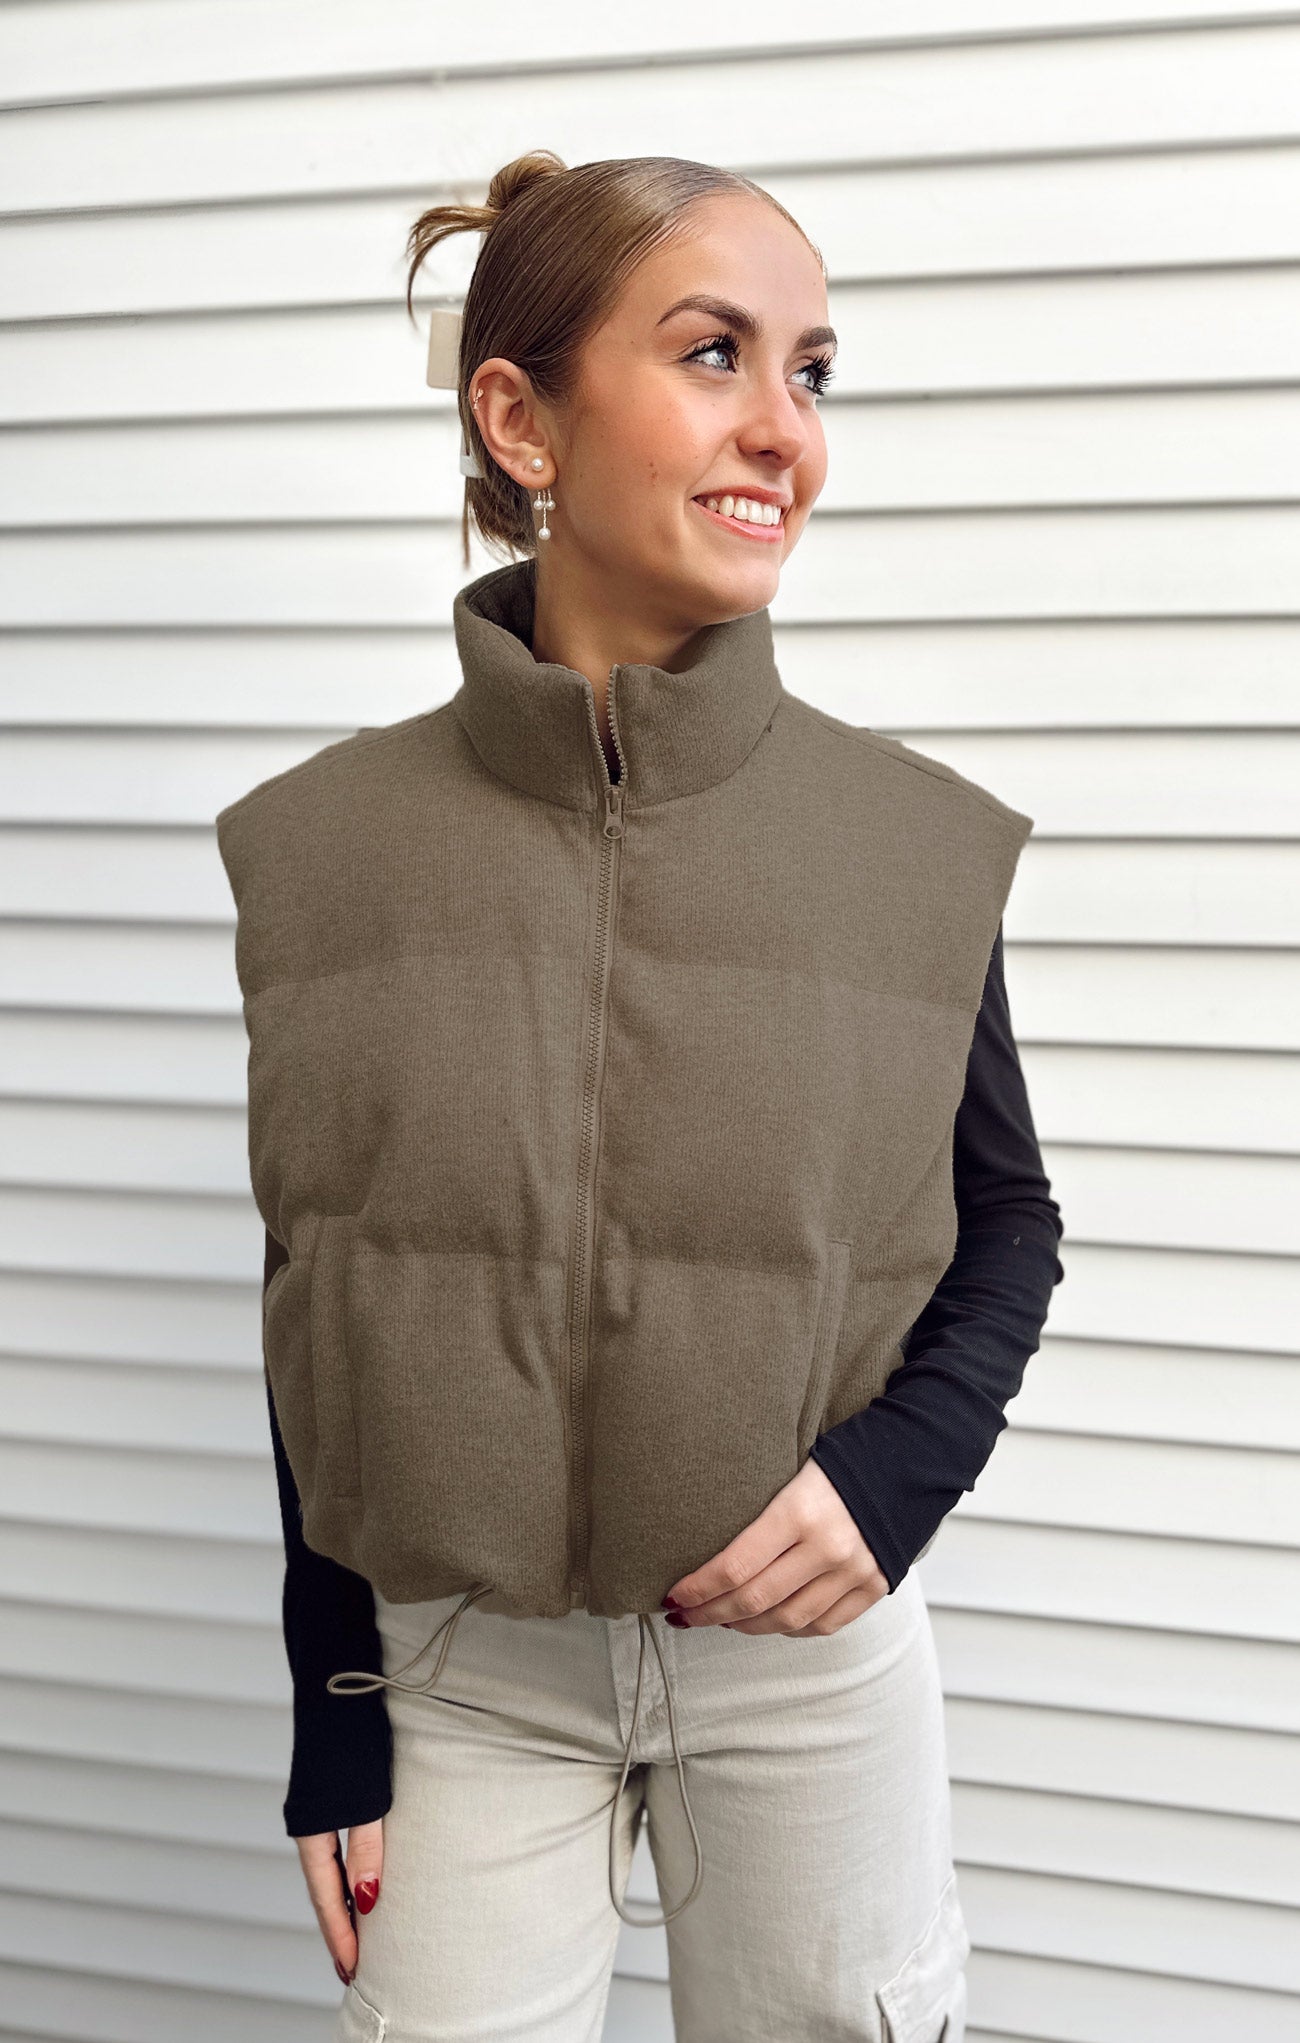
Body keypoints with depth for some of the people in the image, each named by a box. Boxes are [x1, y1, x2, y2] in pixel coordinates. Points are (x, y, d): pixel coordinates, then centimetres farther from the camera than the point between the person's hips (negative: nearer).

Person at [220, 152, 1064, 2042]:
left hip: (811, 1651, 1)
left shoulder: (917, 843, -8)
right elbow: (317, 1311, 0)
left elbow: (1009, 1222, 5)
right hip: (456, 1669, 0)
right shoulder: (327, 849, -8)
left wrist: (892, 1472, -14)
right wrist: (336, 1717, 4)